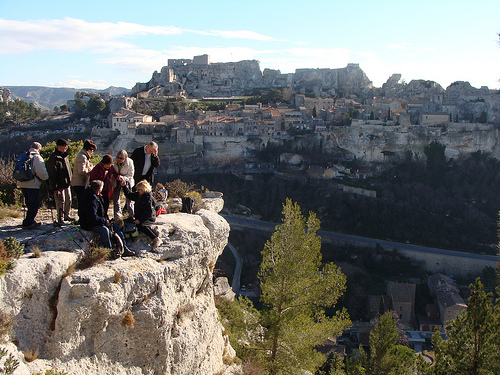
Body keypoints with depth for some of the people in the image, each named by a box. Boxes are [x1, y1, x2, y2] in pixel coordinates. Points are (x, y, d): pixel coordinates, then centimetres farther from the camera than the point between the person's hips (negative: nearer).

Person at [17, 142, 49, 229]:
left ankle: (31, 221, 25)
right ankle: (27, 223, -6)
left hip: (22, 184, 8)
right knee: (34, 205, -2)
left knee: (30, 204, 19)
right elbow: (42, 173, -15)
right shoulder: (37, 157, -10)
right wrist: (46, 177, 4)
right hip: (33, 185, -8)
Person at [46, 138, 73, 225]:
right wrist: (55, 188, -20)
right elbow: (52, 174, -18)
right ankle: (60, 219, 2)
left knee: (68, 200, 16)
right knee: (61, 201, -7)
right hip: (59, 185, -9)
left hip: (66, 184, 9)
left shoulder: (64, 156, 13)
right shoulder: (54, 158, -15)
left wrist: (69, 181, 22)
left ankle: (66, 215, 32)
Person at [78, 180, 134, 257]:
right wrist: (104, 221, -22)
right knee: (104, 230, -36)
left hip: (99, 221, 11)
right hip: (89, 224, -11)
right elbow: (93, 217, -31)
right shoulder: (91, 201, -29)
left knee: (116, 227, 3)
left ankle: (124, 250, 7)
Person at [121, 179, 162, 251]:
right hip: (139, 217, 9)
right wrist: (124, 186, 14)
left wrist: (140, 220, -25)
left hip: (149, 218, -9)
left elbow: (149, 213, -20)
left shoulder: (149, 198, -16)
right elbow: (129, 195, 26)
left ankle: (156, 240, -27)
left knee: (141, 226, -35)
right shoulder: (138, 195, 8)